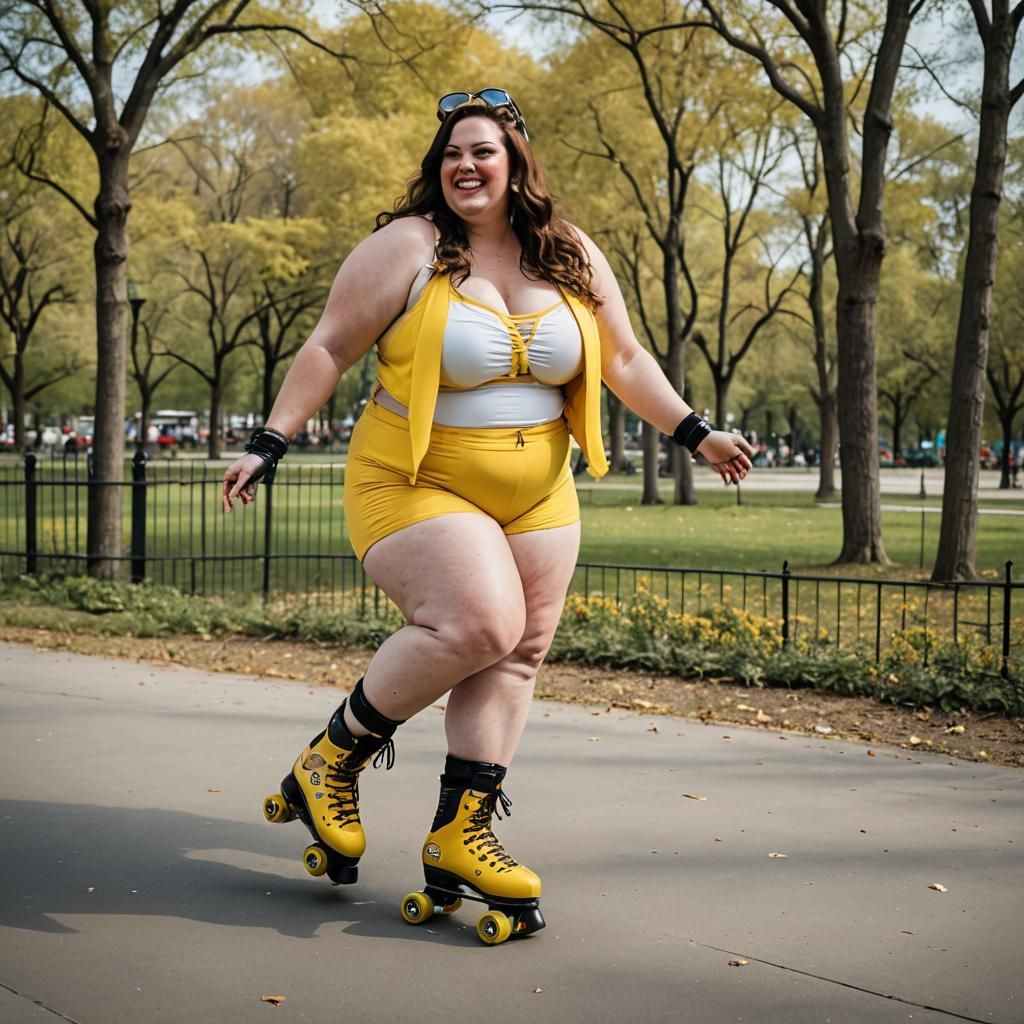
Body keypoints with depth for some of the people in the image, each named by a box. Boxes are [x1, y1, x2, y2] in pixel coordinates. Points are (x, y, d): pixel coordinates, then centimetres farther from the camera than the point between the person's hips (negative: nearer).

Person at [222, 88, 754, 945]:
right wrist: (269, 444, -12)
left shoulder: (572, 256, 6)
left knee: (517, 652, -1)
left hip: (537, 496, 6)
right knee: (477, 624, -22)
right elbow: (330, 349, -6)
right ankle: (335, 757, 0)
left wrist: (696, 433, 9)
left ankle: (460, 831, 7)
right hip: (417, 488, -5)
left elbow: (625, 361, 13)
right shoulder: (406, 248, -7)